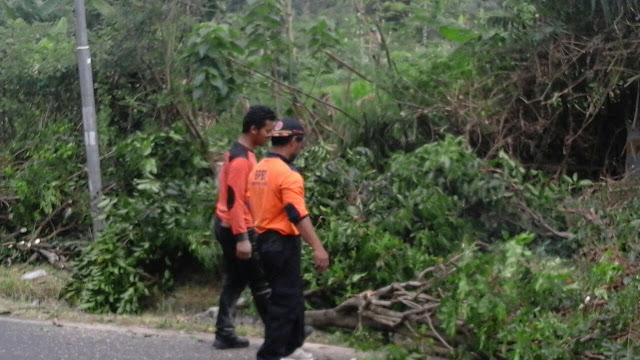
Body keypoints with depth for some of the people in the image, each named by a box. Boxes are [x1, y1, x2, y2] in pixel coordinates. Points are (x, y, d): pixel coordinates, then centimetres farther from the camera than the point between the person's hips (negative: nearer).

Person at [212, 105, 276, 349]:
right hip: (236, 229, -10)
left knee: (235, 281, 12)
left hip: (228, 226, 10)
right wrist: (242, 238, -25)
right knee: (261, 282, 0)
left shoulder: (240, 153, 12)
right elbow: (234, 200, -23)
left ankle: (225, 335, 13)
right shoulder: (241, 159, -20)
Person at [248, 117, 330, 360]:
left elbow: (252, 206, 17)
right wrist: (318, 248, -32)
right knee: (285, 299, -1)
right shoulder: (288, 175, -19)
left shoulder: (258, 170, 9)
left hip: (264, 240, 9)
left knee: (289, 293, 22)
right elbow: (299, 215, -28)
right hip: (283, 243, -9)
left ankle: (292, 340, 35)